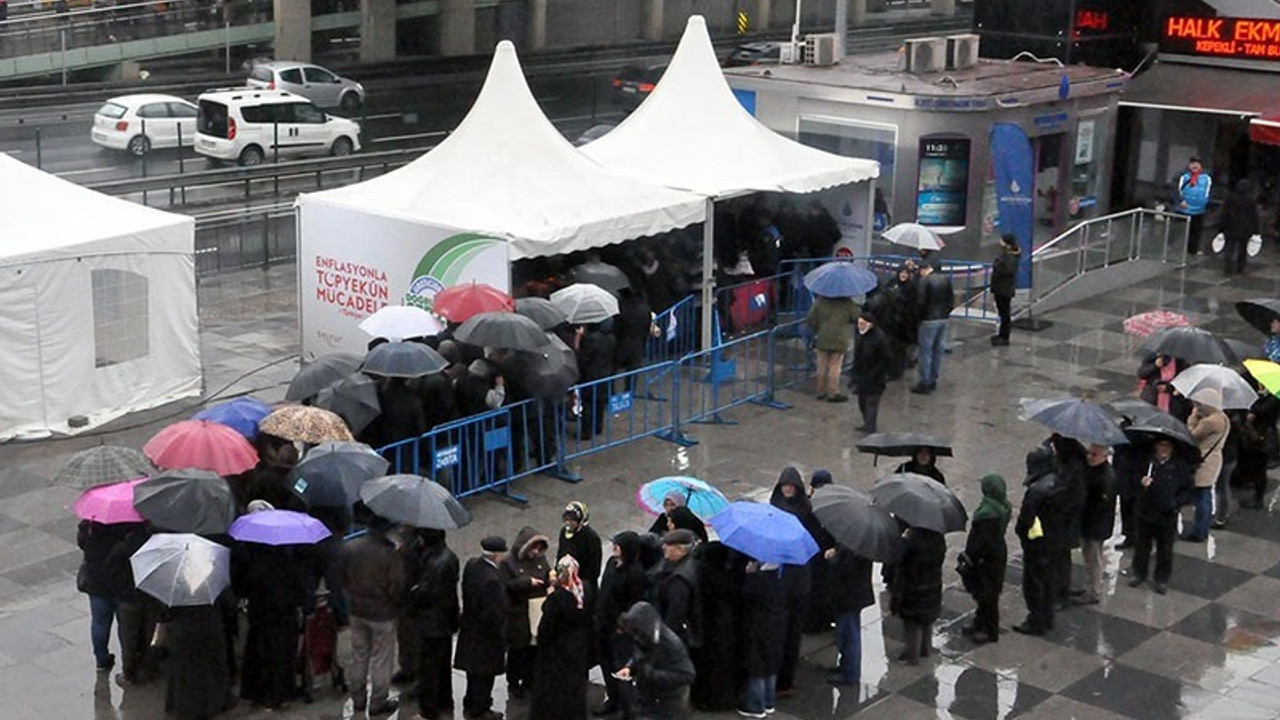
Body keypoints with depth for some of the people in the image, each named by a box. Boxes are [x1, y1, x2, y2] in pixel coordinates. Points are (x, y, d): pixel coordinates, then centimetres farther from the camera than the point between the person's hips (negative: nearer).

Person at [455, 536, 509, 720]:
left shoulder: (471, 565, -5)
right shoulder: (492, 579, -32)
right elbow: (494, 613, -26)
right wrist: (501, 635, -14)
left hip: (469, 627, 9)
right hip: (486, 636, -9)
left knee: (474, 671, 24)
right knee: (484, 675, 10)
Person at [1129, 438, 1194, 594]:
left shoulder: (1179, 465, -6)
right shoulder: (1146, 461, -7)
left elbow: (1188, 488, 3)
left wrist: (1176, 502, -11)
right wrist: (1141, 484, -20)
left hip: (1168, 516, -1)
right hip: (1145, 512, 1)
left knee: (1165, 549, 10)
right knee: (1142, 545, 15)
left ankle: (1161, 579, 24)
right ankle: (1139, 574, 33)